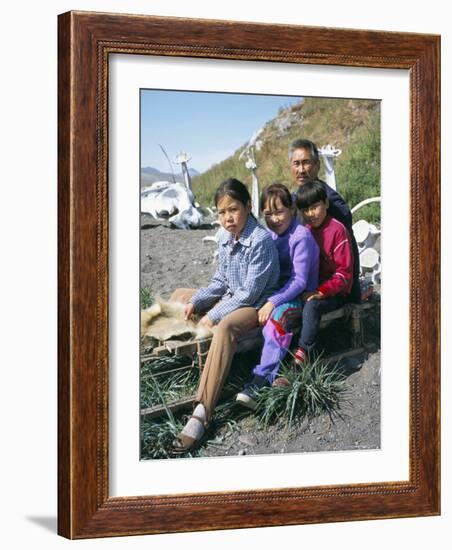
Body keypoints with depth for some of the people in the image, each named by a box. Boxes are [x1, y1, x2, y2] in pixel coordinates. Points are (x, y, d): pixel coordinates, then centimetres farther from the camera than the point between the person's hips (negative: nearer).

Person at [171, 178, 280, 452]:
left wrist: (213, 316, -22)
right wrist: (196, 301, -2)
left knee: (224, 327, -40)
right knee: (180, 296, 17)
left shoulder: (261, 240, -21)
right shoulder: (225, 237, 4)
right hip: (230, 298, 10)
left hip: (255, 305, -10)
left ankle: (202, 414, -47)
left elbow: (250, 292, -23)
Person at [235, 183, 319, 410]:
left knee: (278, 316, -36)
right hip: (276, 294, 8)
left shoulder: (301, 236, -14)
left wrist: (273, 302, -27)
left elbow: (299, 280, -18)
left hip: (299, 296, -8)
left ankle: (259, 383, -40)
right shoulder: (271, 235, 8)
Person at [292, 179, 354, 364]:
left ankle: (303, 351, -26)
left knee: (311, 306, -33)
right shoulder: (306, 231, 10)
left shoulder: (337, 230, -12)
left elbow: (344, 272, -15)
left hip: (334, 291, -7)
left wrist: (321, 292, -22)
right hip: (310, 289, 7)